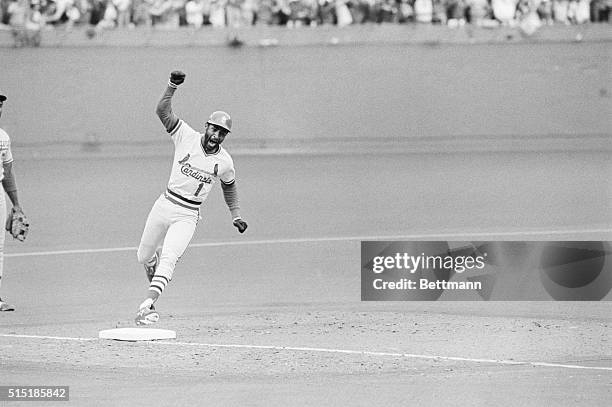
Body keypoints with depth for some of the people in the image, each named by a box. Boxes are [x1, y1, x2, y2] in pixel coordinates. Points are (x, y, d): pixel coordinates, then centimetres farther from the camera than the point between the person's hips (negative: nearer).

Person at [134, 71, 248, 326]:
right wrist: (173, 86, -32)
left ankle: (148, 304, -34)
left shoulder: (225, 162, -4)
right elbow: (162, 111, -17)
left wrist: (236, 216, 17)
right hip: (165, 205, 2)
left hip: (188, 216, -2)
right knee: (144, 257, 13)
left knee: (168, 258, -22)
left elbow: (229, 186, 17)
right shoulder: (187, 137, -8)